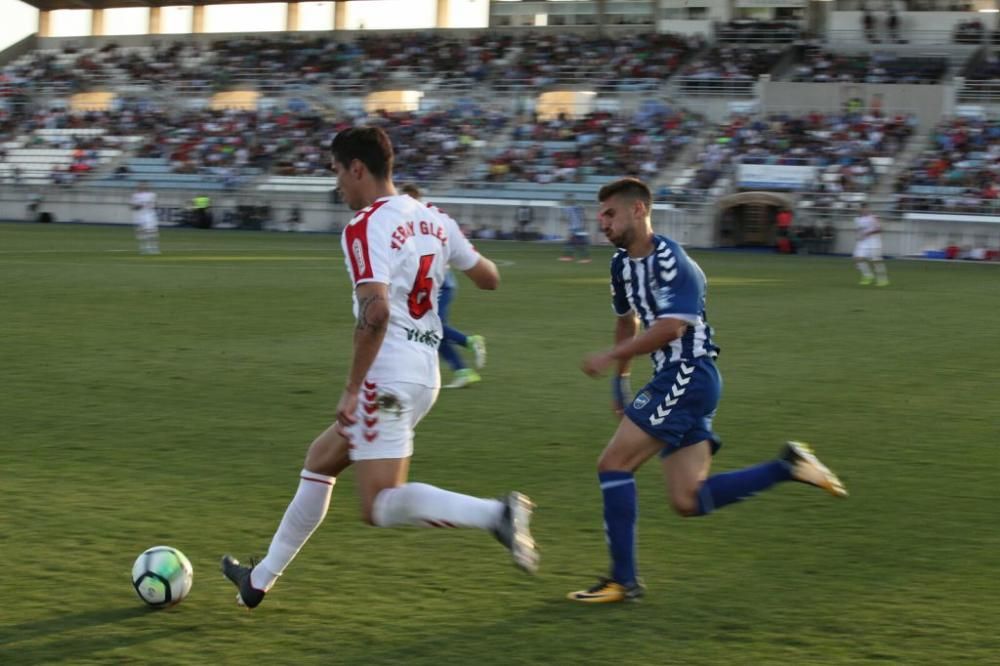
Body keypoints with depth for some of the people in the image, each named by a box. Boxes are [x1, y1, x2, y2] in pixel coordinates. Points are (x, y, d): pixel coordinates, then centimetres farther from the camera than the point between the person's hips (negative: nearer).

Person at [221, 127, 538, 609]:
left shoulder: (364, 229, -14)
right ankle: (261, 579, 30)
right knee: (320, 459, 21)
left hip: (386, 375, -9)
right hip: (423, 374, 9)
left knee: (380, 507, -8)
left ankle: (494, 514, -25)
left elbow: (376, 311, -26)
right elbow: (489, 278, 19)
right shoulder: (432, 220, 10)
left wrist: (352, 388, -20)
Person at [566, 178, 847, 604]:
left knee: (613, 464, -10)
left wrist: (611, 358, -19)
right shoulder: (623, 264, 15)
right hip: (673, 381, 10)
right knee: (689, 502, 4)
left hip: (688, 377, -10)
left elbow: (670, 327, -25)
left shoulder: (669, 260, -14)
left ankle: (624, 580, -5)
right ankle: (788, 466, 11)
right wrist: (620, 378, 32)